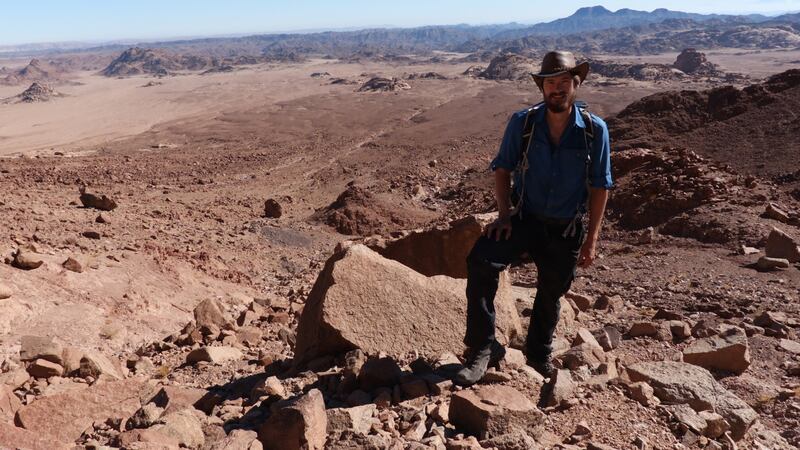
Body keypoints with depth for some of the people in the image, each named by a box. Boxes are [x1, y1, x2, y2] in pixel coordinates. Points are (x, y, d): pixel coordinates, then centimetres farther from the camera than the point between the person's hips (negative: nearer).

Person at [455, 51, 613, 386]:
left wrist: (591, 240, -4)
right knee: (481, 261, -27)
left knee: (551, 295, 17)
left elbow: (599, 187, -4)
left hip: (566, 229, 1)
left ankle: (539, 354, 45)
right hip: (526, 218, 0)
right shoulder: (523, 122, -10)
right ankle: (483, 348, -15)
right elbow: (503, 169, 1)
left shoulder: (595, 130, -11)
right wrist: (504, 214, -11)